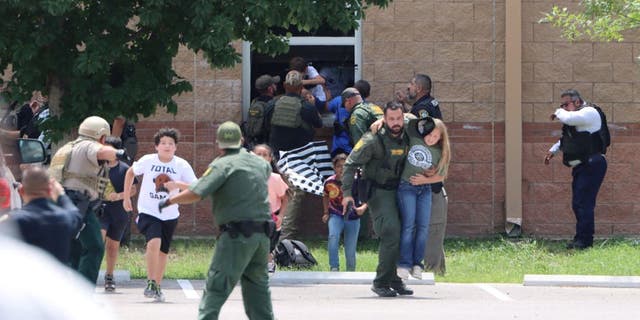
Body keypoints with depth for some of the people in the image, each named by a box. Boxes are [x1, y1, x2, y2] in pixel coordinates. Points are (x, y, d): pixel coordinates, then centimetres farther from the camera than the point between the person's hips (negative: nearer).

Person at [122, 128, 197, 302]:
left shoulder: (182, 165, -7)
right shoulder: (148, 160, -7)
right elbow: (131, 173, 11)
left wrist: (178, 184, -26)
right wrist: (126, 197, 13)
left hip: (170, 215, 2)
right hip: (148, 211, -2)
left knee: (163, 251, 12)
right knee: (154, 242, -25)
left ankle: (157, 287, 28)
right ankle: (151, 283, -16)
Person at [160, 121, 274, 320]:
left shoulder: (222, 165, -8)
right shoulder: (260, 163, 13)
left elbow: (195, 194, -17)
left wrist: (170, 200, -2)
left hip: (237, 234, -6)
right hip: (263, 233, 6)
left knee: (216, 287, -8)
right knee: (257, 283, 18)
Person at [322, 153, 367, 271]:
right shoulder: (329, 182, -7)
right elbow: (326, 197, 15)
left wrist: (363, 207, -28)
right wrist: (326, 212, 6)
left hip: (352, 218, 0)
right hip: (336, 216, 0)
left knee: (350, 251, 3)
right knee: (333, 236, -30)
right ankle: (334, 268, -26)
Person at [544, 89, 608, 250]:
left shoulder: (589, 113, -12)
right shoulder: (575, 116, 19)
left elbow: (569, 118, -30)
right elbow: (566, 138, 34)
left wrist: (559, 113, -9)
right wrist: (553, 150, 21)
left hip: (592, 165, -10)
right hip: (580, 167, 10)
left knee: (583, 202, -13)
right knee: (577, 204, 10)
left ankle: (584, 239, -12)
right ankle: (581, 239, 15)